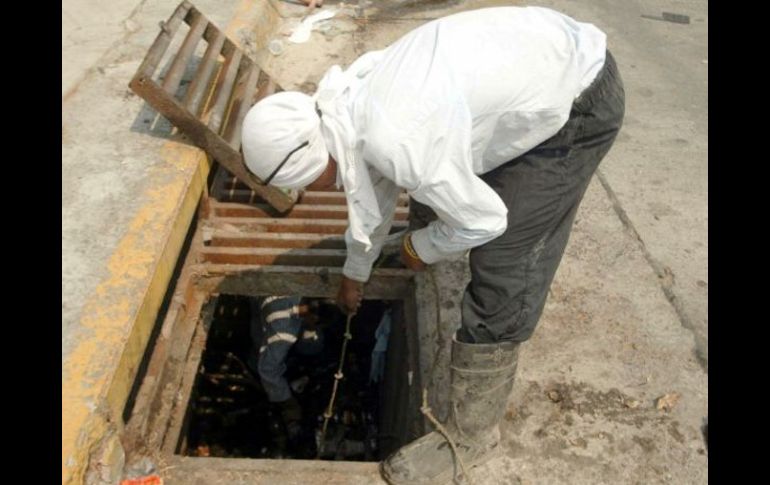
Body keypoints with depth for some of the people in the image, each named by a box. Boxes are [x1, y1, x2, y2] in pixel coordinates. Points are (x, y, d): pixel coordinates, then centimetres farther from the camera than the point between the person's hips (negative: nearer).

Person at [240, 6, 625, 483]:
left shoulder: (397, 145, -33)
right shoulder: (349, 101, -3)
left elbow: (482, 220, -20)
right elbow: (371, 186, 15)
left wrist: (422, 248, 1)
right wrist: (355, 273, 29)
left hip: (580, 102, -9)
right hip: (546, 52, 9)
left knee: (502, 270, -7)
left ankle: (472, 433, 9)